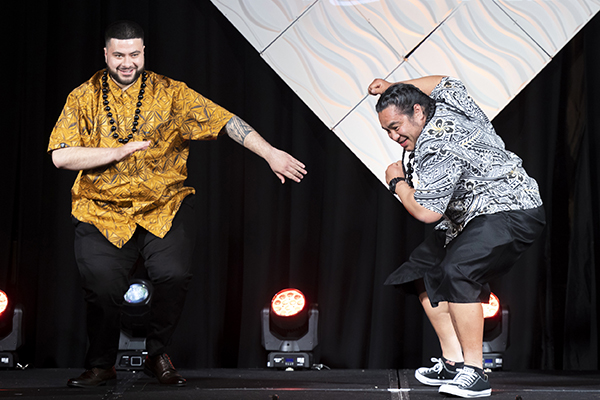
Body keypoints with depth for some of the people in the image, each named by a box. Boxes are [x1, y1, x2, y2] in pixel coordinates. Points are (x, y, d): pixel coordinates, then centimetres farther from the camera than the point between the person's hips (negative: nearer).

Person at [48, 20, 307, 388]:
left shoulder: (169, 93, 3)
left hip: (164, 208, 0)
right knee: (103, 285, -19)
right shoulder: (84, 98, 4)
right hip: (103, 212, 0)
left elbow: (224, 120, -2)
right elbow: (61, 156, -5)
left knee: (175, 274, -22)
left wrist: (271, 154, -11)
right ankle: (102, 364, 9)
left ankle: (158, 355, 6)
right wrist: (118, 152, -14)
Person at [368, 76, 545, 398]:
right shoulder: (450, 103, 3)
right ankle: (452, 361, 4)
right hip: (473, 218, 12)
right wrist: (393, 88, 29)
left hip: (509, 214, -12)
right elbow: (443, 82, 29)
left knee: (456, 272, -32)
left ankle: (474, 372, -28)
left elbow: (426, 212, -27)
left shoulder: (438, 150, -26)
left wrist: (397, 182, -8)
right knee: (424, 269, 7)